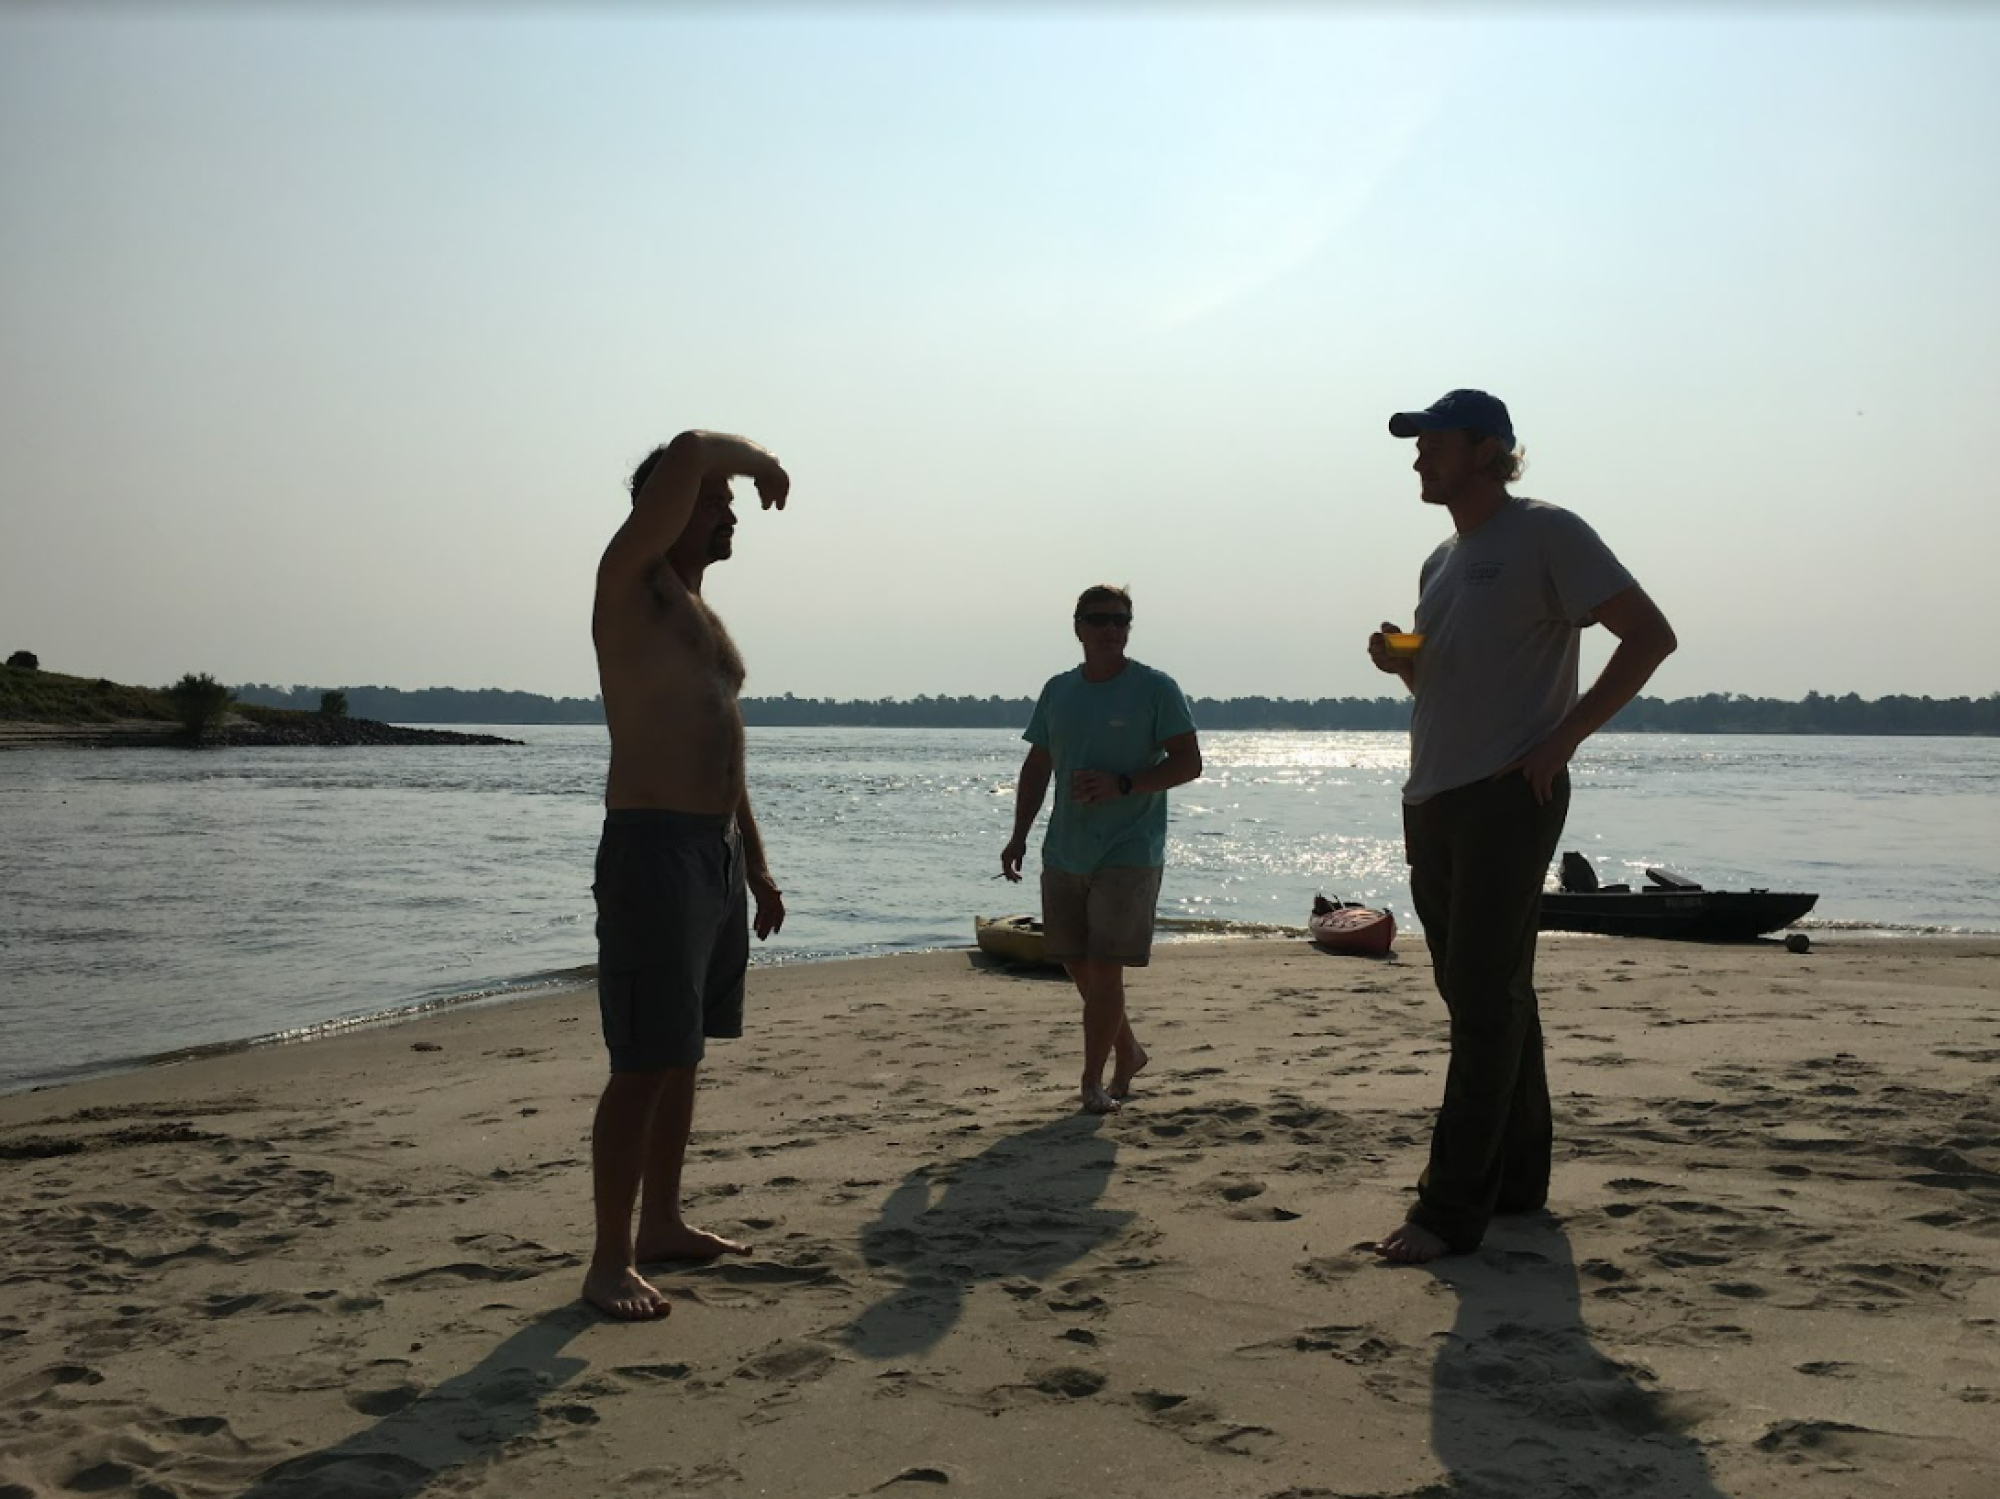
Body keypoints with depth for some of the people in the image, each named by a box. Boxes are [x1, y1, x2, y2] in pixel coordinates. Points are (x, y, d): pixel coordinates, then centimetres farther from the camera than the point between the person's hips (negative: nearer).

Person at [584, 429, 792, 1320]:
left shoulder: (702, 612, 20)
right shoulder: (629, 580, -6)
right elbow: (688, 455, -22)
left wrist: (757, 867, 23)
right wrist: (761, 461, -2)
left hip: (719, 853, 9)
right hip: (651, 851, -9)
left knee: (684, 1055, 15)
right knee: (644, 1068, -7)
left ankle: (662, 1223, 27)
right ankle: (610, 1261, 1)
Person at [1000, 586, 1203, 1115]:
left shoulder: (1155, 689, -6)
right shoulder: (1057, 691, 10)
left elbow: (1188, 763, -9)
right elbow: (1037, 766, 17)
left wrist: (1121, 784, -21)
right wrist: (1019, 835, 9)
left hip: (1129, 854, -6)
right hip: (1064, 852, 6)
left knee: (1103, 968, -9)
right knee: (1078, 965, 12)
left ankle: (1094, 1081, 3)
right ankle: (1128, 1051, 32)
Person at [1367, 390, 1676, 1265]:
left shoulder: (1544, 535, -6)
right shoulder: (1441, 562, 18)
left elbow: (1649, 634, -10)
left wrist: (1565, 736, -16)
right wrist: (1400, 661, 5)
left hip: (1508, 797, -8)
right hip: (1431, 800, 8)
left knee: (1485, 1003, -8)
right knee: (1480, 998, 12)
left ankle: (1453, 1207, -7)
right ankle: (1517, 1177, 22)